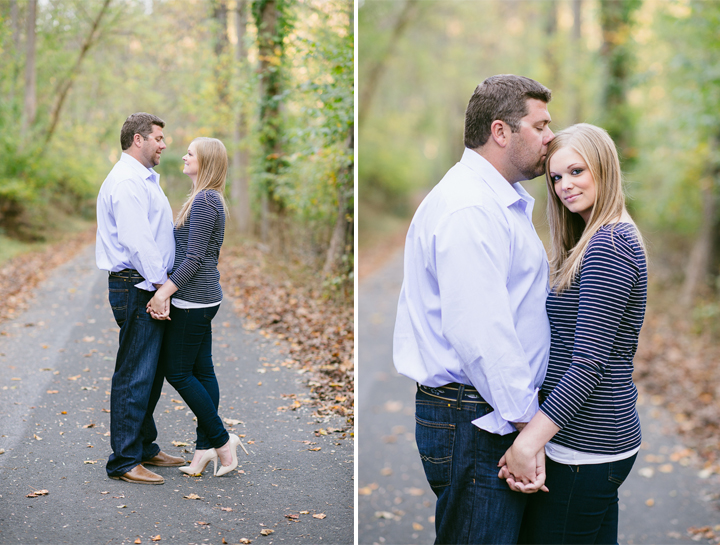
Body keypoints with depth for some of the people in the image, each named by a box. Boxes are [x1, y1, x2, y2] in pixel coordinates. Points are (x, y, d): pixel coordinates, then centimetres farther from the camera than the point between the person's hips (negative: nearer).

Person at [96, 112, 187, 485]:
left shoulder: (142, 179, 21)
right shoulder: (127, 181, -14)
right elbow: (136, 241, -22)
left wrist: (163, 282, 16)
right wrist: (161, 283, -19)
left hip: (149, 288, 11)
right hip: (137, 289, -11)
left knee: (151, 372, 16)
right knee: (134, 377, -6)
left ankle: (144, 447, 27)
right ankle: (124, 462, 1)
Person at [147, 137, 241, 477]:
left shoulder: (203, 200, -16)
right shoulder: (209, 199, 15)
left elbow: (194, 258, -21)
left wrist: (165, 290, -22)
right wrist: (168, 289, 18)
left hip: (193, 299, -10)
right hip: (203, 297, 10)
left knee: (177, 371, -2)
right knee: (202, 370, 10)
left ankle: (221, 439, 4)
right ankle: (205, 446, 16)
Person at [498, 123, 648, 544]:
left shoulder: (607, 246, -17)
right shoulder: (614, 239, 14)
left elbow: (589, 362, -23)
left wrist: (527, 442, -23)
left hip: (585, 446, -10)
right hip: (606, 436, 10)